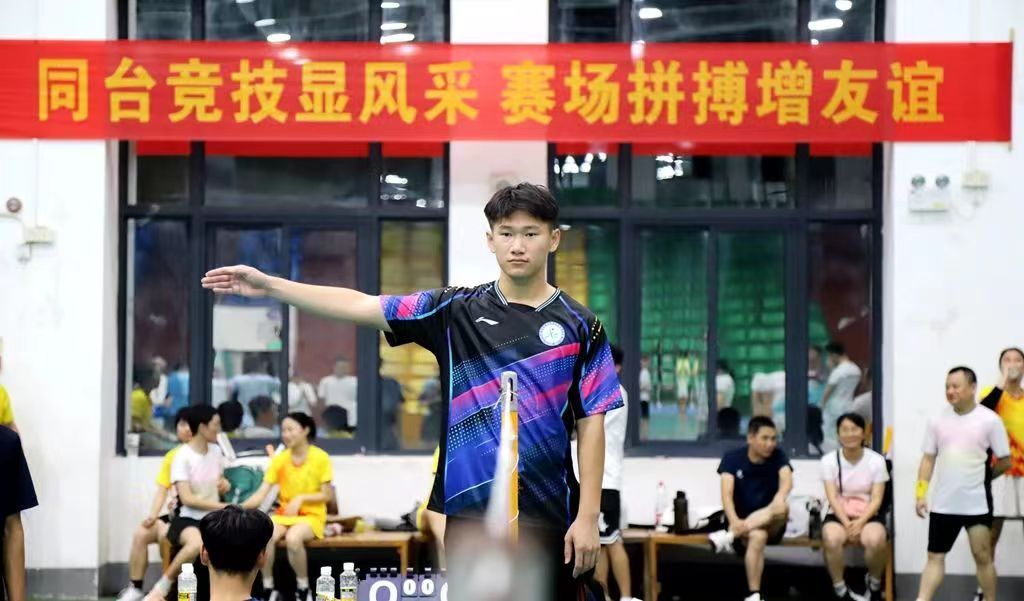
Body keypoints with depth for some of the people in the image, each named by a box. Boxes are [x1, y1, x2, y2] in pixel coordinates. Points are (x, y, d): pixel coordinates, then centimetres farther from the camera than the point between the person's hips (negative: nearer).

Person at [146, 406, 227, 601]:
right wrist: (221, 506, -20)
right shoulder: (182, 457, -12)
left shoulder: (216, 451, 8)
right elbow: (187, 499, -18)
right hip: (188, 518, -6)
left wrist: (223, 484, 2)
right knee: (197, 544, -41)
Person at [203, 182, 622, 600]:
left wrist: (588, 517, -5)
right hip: (470, 511, 1)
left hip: (547, 516, -1)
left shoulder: (579, 326, 2)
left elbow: (591, 424, 1)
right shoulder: (457, 311, 6)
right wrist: (269, 285, -5)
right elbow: (361, 306, 2)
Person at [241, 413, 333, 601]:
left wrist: (301, 498, -19)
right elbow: (262, 493, -7)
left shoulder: (320, 457, -7)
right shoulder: (280, 459, 0)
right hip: (284, 514, 3)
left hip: (311, 515, -3)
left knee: (293, 538, -37)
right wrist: (241, 506, -25)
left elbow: (326, 495, -5)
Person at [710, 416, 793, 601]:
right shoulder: (732, 459, -6)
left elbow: (787, 480, -22)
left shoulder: (778, 457, -2)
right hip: (743, 523, -2)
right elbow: (727, 494, -19)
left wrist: (780, 496, -48)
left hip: (771, 524, 2)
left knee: (782, 508, -34)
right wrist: (734, 521, -39)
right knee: (757, 536, -38)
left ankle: (729, 535, -39)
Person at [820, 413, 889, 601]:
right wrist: (847, 524, -22)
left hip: (868, 515, 0)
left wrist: (860, 522, -21)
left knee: (875, 540, -35)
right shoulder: (829, 460, -1)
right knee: (831, 539, -36)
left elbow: (876, 499, -5)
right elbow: (832, 497, -7)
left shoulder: (876, 460, -2)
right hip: (838, 515, 0)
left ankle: (874, 585, -3)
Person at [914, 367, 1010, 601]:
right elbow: (928, 459, 6)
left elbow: (1005, 461, -1)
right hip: (943, 504, 3)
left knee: (982, 556, 4)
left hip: (977, 504, -3)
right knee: (935, 556, 5)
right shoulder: (937, 420, 3)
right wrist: (921, 493, -2)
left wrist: (981, 476, 9)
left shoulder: (990, 420, -7)